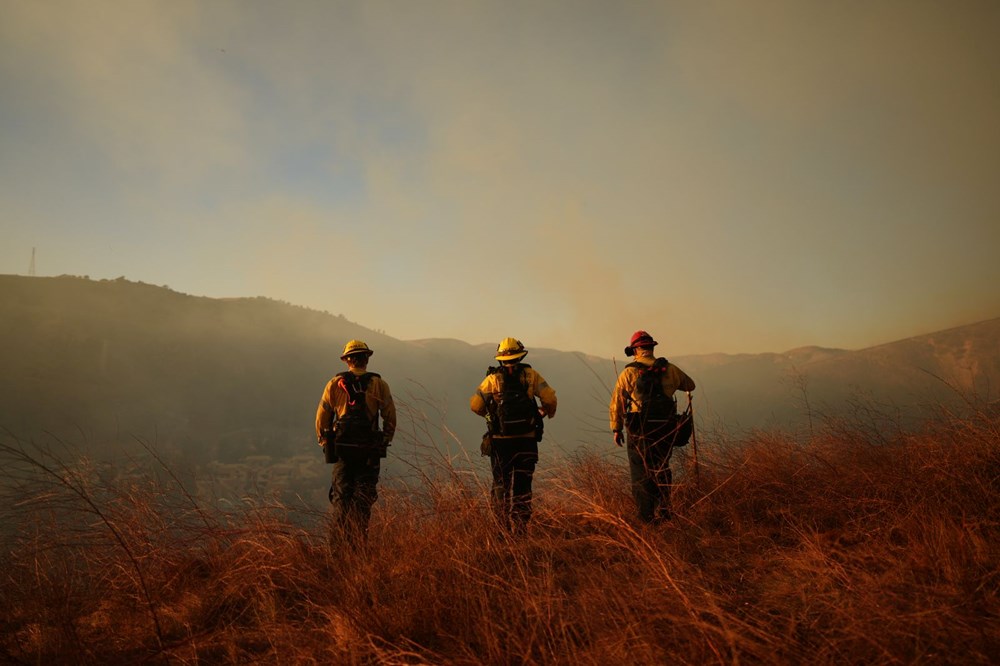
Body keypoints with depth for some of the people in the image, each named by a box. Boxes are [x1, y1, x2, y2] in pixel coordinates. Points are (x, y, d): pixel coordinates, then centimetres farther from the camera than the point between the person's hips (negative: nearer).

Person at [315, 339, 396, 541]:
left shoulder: (334, 384, 3)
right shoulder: (379, 384, 1)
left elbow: (322, 417, 5)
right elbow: (390, 417, 1)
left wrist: (324, 443, 16)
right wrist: (385, 442, 12)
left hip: (341, 448, 0)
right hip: (370, 449, 0)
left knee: (341, 494, 9)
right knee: (364, 494, 9)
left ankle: (344, 535, 3)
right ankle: (361, 536, 4)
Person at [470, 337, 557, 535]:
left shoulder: (492, 379, 0)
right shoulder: (530, 374, 0)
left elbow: (475, 405, -2)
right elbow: (550, 398, -6)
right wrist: (547, 412, 15)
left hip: (500, 440, 0)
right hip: (527, 439, 0)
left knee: (501, 483, 13)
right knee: (522, 485, 8)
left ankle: (505, 525, 8)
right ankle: (520, 528, 3)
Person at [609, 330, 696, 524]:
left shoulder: (628, 373, -5)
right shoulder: (670, 369, 3)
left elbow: (616, 404, -3)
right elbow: (690, 385, 21)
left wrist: (616, 429, 8)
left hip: (639, 431, -3)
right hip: (666, 430, 3)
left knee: (641, 475, 6)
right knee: (662, 471, 20)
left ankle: (647, 518, 7)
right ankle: (663, 511, 21)